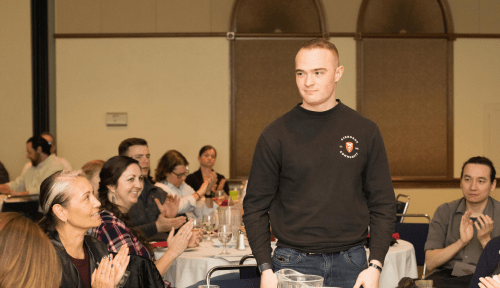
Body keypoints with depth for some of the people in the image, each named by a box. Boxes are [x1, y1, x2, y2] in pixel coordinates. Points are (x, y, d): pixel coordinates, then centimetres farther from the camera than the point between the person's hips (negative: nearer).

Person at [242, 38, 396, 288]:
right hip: (292, 264, -1)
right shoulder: (276, 134, -1)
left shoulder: (365, 131, 3)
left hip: (350, 265, 1)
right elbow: (255, 206, 2)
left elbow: (383, 203, 5)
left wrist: (376, 265, -4)